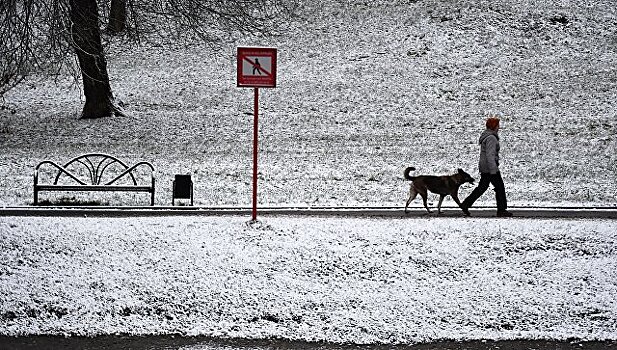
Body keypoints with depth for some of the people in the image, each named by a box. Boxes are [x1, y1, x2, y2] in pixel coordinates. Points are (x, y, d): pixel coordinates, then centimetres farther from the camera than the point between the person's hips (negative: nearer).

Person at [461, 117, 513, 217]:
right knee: (500, 187, 0)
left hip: (484, 167, 10)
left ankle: (465, 204, 10)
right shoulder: (491, 138, -18)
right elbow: (490, 155, -24)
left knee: (482, 187, 13)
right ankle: (501, 210, 5)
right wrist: (493, 171, -25)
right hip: (490, 167, -10)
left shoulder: (485, 136, 14)